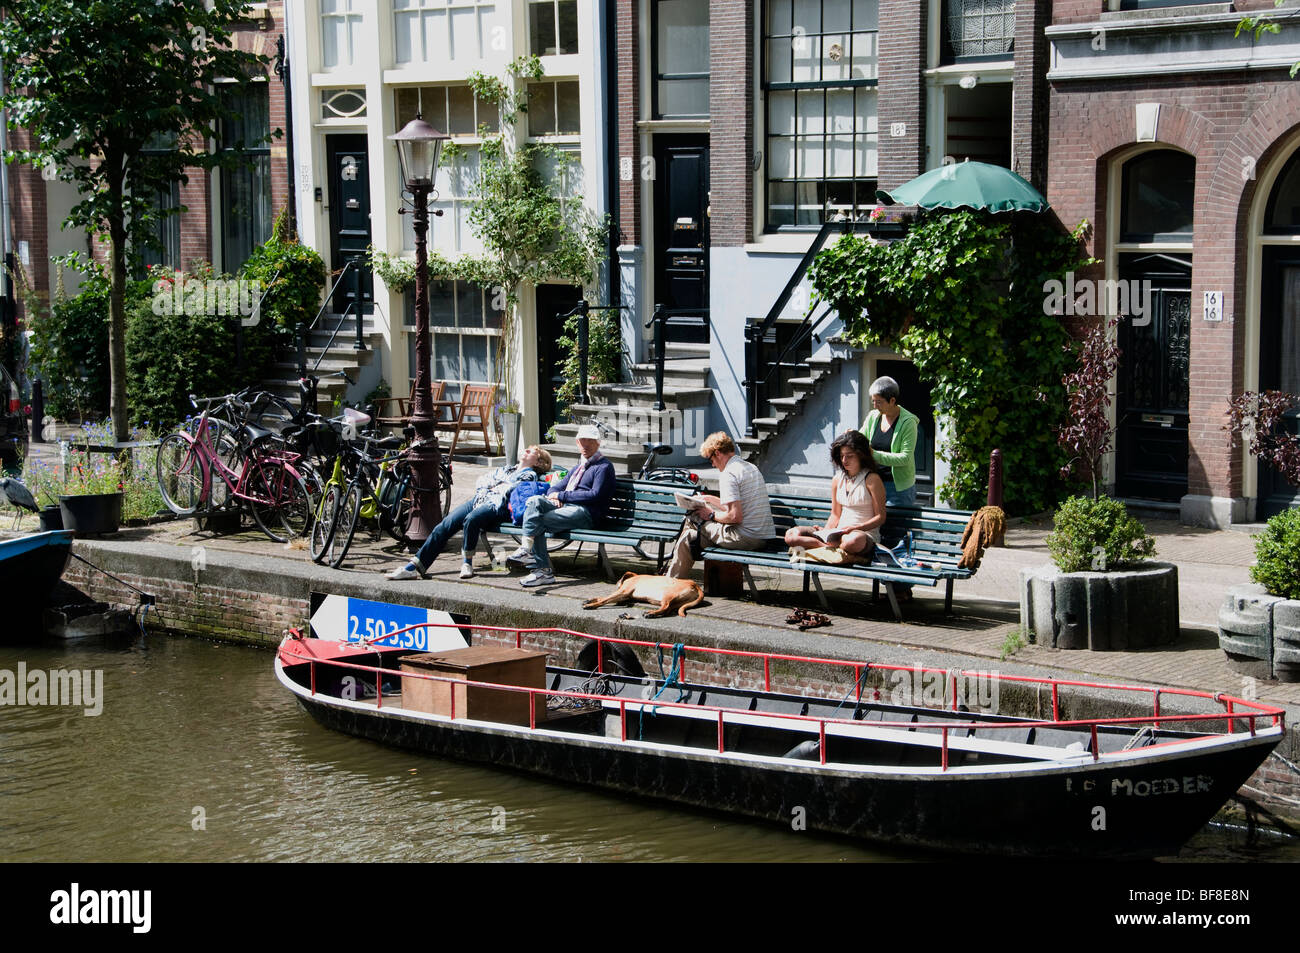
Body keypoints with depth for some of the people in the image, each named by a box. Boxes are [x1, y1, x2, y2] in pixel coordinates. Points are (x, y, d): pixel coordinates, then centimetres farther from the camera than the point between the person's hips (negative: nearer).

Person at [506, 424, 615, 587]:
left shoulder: (604, 466, 2)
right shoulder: (578, 468, 30)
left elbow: (595, 495, -11)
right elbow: (557, 488, 28)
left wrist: (562, 496, -8)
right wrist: (554, 496, 1)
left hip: (584, 512, -7)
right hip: (564, 507, 8)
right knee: (534, 501, -21)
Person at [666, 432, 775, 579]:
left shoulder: (728, 474, -14)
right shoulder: (751, 467, 17)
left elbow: (735, 516, -21)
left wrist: (712, 515, -4)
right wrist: (710, 499, 30)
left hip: (745, 538, -10)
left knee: (689, 537, 4)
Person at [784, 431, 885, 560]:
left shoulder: (872, 479, -3)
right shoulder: (838, 480, 16)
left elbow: (880, 517, -5)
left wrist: (855, 528, -19)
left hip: (866, 534, -6)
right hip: (840, 534, 6)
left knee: (854, 540, -46)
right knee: (791, 535, -13)